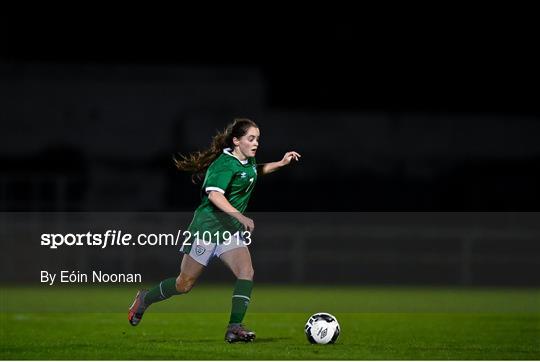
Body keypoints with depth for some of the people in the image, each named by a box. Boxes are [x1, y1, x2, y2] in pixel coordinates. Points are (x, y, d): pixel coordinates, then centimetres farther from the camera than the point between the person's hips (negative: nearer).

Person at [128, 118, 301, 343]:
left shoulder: (248, 162, 7)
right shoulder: (225, 164, -20)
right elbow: (214, 195, -35)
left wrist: (281, 163, 22)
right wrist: (240, 216, -44)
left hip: (231, 230, 7)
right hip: (207, 227, -7)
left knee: (246, 272, -16)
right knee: (185, 284, 3)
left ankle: (234, 328, -19)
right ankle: (145, 299, 28)